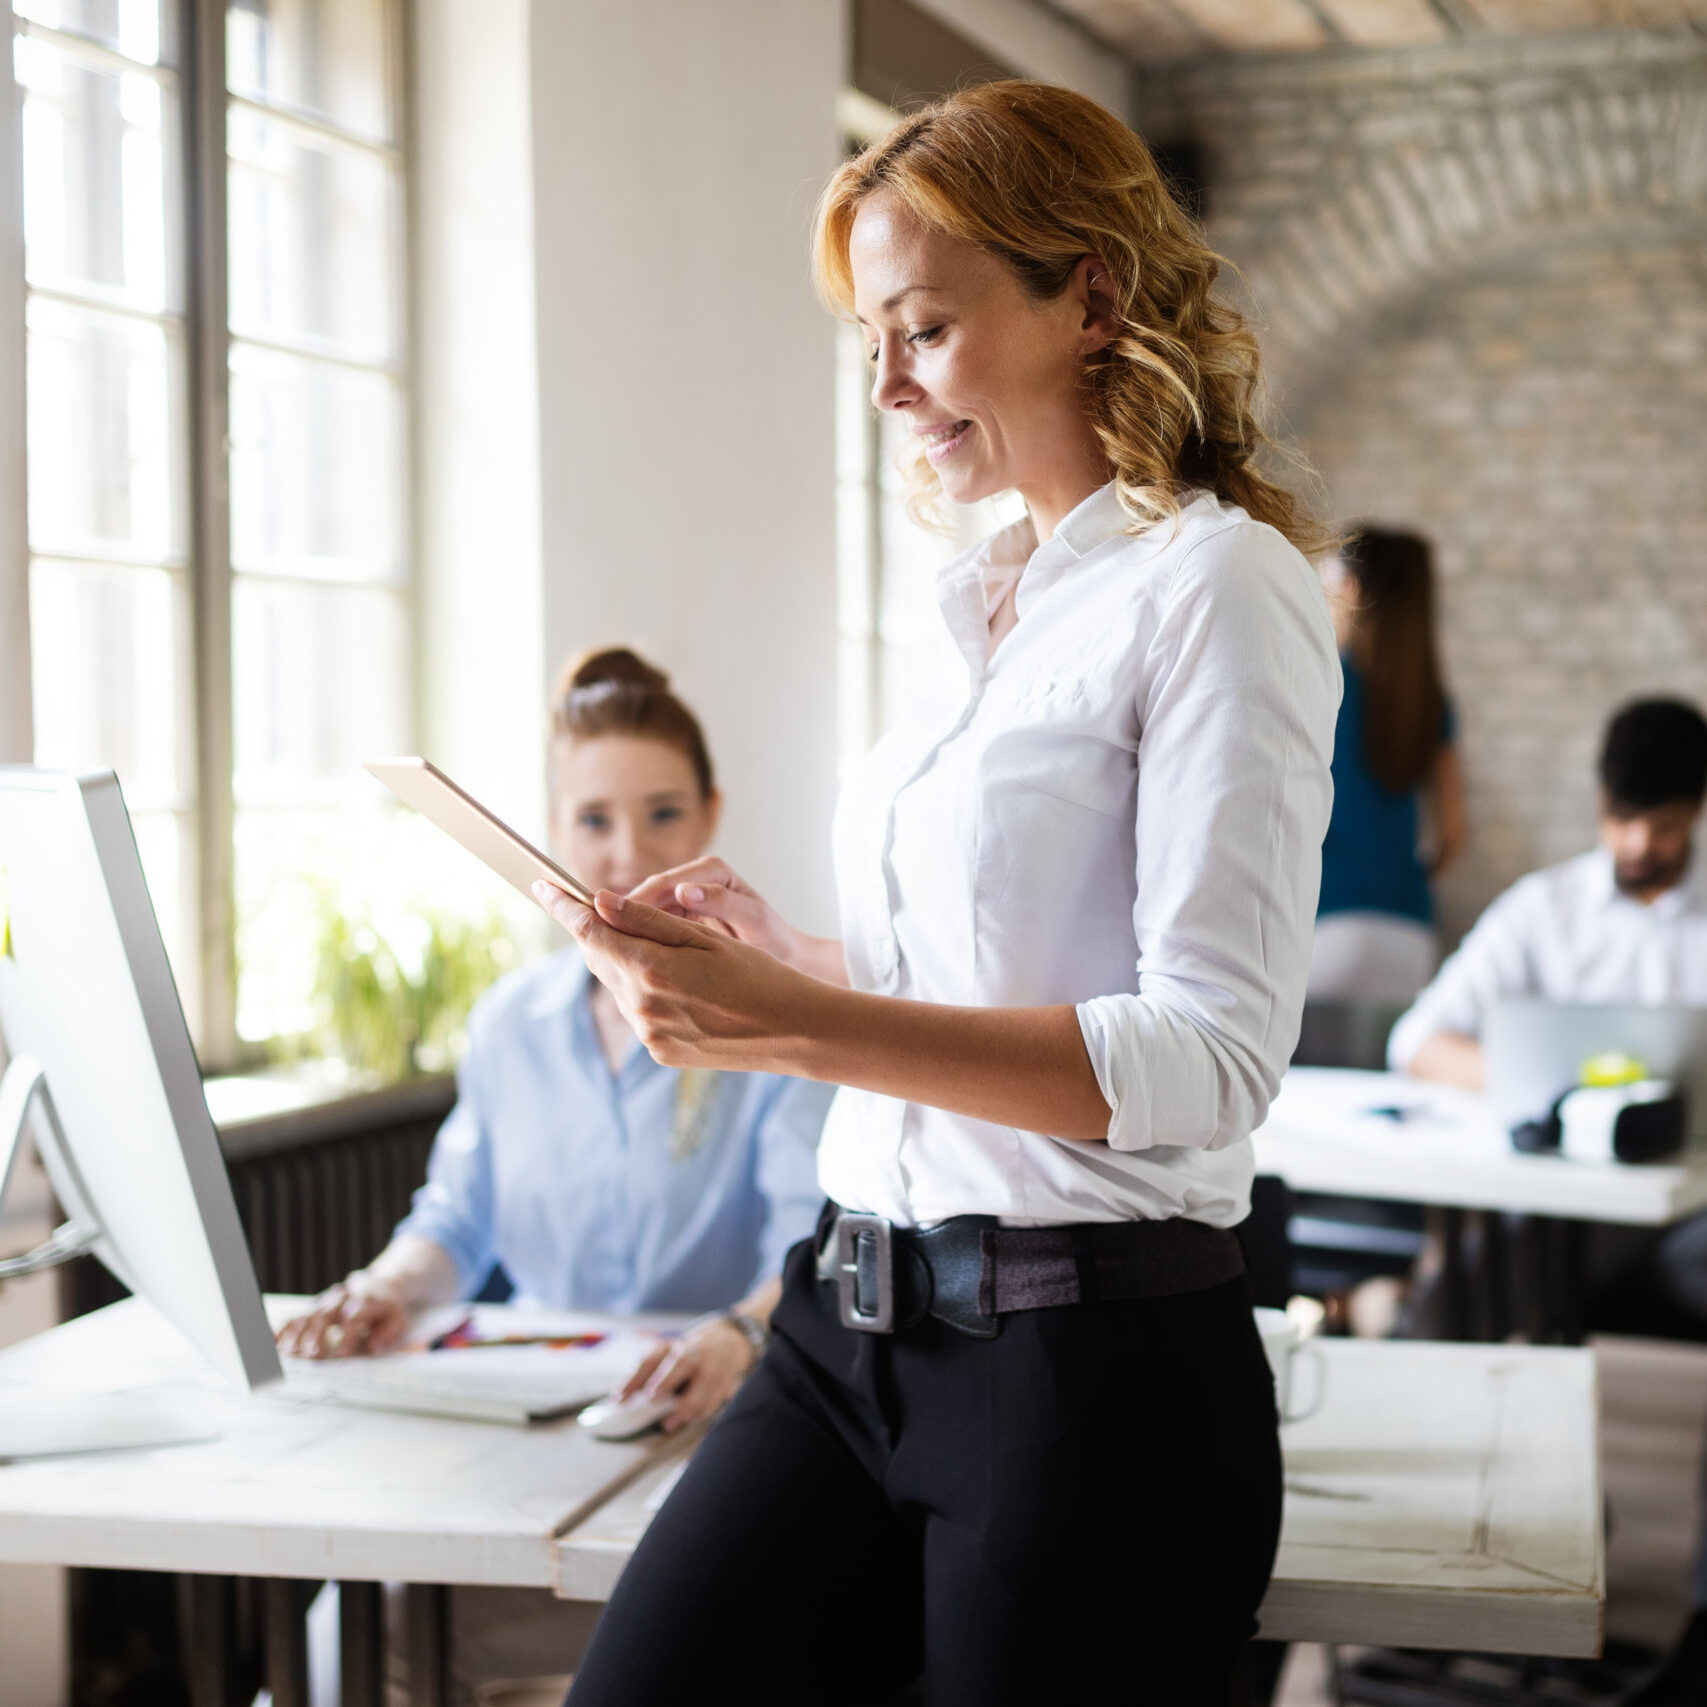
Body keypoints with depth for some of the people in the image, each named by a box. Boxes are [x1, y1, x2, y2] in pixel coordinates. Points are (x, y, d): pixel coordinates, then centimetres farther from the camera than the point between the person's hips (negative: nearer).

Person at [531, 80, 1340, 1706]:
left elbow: (1212, 1056, -18)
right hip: (849, 1330, 7)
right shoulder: (988, 607, 15)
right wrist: (773, 955, 6)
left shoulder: (1216, 583, -9)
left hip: (1092, 1370, -7)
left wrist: (800, 1026, -24)